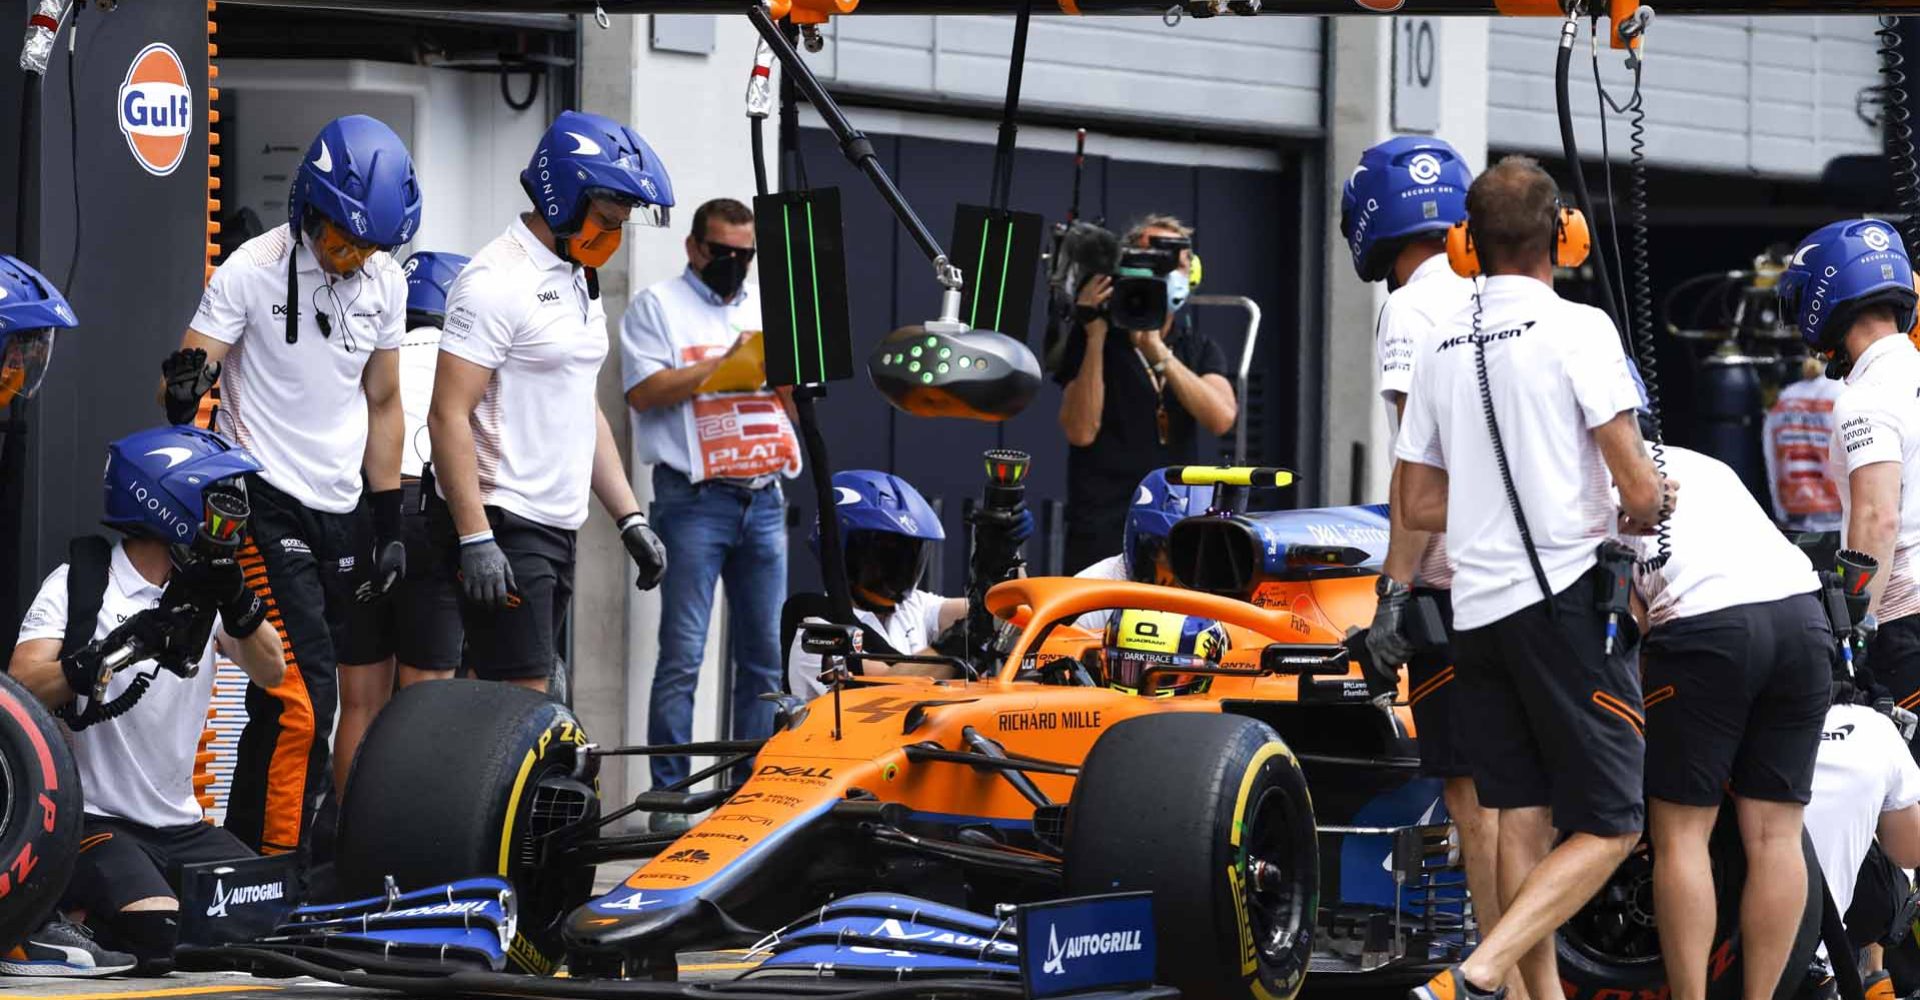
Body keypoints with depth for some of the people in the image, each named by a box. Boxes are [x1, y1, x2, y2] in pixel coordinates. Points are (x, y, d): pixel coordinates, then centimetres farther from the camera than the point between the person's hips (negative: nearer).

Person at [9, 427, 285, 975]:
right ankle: (69, 918, 2)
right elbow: (20, 693, -18)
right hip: (91, 823, -7)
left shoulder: (205, 593, 12)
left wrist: (238, 605, -19)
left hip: (180, 827, 7)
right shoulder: (77, 586, -6)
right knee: (163, 938, -29)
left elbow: (270, 672, 0)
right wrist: (109, 652, -34)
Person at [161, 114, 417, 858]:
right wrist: (184, 385, -38)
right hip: (266, 507, -6)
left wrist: (390, 527, 14)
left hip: (343, 514, 6)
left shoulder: (384, 281, 7)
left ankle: (245, 854, 20)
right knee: (302, 702, -16)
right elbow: (183, 380, -13)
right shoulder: (252, 271, -10)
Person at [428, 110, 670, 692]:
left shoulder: (578, 283, 17)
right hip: (503, 527, -9)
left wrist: (630, 519, 18)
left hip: (558, 529, 9)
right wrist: (475, 539, -24)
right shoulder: (497, 283, -14)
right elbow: (448, 416, -18)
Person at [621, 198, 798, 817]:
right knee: (683, 656, -7)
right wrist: (728, 362, -11)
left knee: (766, 658, 6)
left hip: (765, 501, 5)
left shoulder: (770, 308, 19)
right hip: (694, 499, -5)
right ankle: (669, 795, -5)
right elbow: (645, 392, -8)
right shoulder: (658, 306, 4)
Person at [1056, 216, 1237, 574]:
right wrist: (1095, 340, -9)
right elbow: (1081, 431, -7)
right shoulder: (1090, 342, 6)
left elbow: (1221, 418, -6)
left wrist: (1157, 351, -12)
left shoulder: (1200, 349, 14)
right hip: (1102, 530, -3)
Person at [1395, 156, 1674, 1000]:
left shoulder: (1442, 348, 10)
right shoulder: (1576, 327, -8)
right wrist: (1643, 509, 10)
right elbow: (1640, 487, -12)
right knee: (1607, 828, -3)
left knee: (1522, 821, 10)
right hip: (1565, 597, -6)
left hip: (1476, 607, 6)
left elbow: (1419, 505, 17)